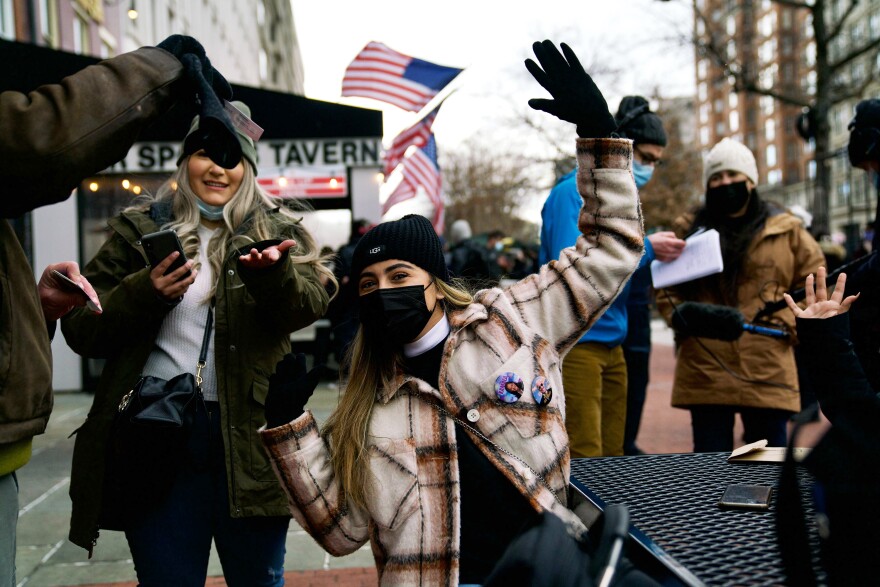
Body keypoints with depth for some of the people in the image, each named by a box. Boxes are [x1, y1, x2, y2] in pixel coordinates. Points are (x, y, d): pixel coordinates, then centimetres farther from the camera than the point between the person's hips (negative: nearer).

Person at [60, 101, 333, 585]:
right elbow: (81, 330, 4)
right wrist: (146, 292, -13)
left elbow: (309, 304, -11)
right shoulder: (139, 229, 9)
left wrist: (272, 271, -32)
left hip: (249, 435, 0)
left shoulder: (275, 231, 8)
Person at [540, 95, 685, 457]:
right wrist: (645, 248, -15)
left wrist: (654, 257, 5)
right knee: (584, 460, -9)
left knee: (612, 457, 11)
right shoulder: (574, 192, -9)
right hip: (574, 342, -9)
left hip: (612, 342, 9)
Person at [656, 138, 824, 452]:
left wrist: (789, 320, -5)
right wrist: (678, 315, -2)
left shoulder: (786, 230, 7)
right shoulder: (690, 230, 10)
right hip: (704, 371, 1)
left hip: (767, 371, -1)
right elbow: (665, 285, 16)